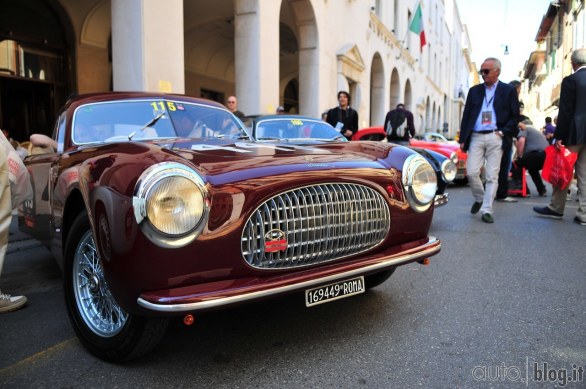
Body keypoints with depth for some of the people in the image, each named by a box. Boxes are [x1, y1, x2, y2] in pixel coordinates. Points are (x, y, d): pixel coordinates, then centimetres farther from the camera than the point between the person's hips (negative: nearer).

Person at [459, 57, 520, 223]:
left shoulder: (509, 90, 6)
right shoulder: (474, 90, 14)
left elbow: (515, 116, 6)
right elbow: (466, 115, 12)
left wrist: (503, 132, -8)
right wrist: (463, 139, 6)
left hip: (495, 138, -2)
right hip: (476, 137, 2)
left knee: (492, 176, -3)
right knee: (471, 172, -5)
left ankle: (486, 210, 2)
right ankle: (479, 199, 22)